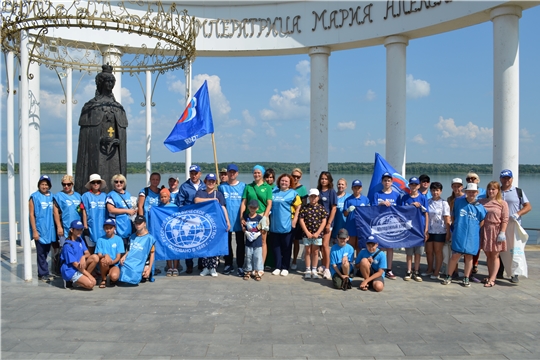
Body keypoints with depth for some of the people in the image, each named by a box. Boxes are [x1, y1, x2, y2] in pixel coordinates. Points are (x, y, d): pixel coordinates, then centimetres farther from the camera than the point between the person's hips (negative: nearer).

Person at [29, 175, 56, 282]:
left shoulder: (51, 197, 10)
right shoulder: (34, 197, -4)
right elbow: (31, 215, -6)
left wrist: (56, 227, 7)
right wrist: (34, 231, -11)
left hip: (49, 229, 5)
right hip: (40, 230, -5)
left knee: (46, 252, 12)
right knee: (41, 253, 1)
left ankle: (43, 273, 22)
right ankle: (43, 274, 10)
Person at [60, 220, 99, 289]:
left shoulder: (80, 239, 6)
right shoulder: (68, 245, -18)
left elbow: (88, 253, 3)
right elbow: (75, 264, -19)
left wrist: (84, 257, -23)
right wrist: (89, 275, -19)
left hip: (80, 267, 7)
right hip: (70, 271, -7)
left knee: (95, 257, -16)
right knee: (91, 284, -22)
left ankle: (84, 277, -3)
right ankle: (71, 280, 0)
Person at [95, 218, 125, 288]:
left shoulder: (118, 239, 2)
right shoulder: (100, 240, 3)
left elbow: (118, 257, -2)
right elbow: (99, 255, -3)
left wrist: (112, 262, -22)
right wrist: (105, 255, -26)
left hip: (115, 264, -1)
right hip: (104, 265, 1)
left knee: (114, 277, -33)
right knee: (103, 260, -34)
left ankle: (110, 277, 8)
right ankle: (103, 279, -7)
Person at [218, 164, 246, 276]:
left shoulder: (243, 186, 2)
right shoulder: (222, 186, 4)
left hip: (239, 220, -1)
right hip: (226, 220, 1)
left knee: (240, 244, 4)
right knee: (227, 243, 9)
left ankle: (240, 266, 13)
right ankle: (228, 265, 20)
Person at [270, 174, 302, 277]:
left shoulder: (293, 193, -1)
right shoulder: (274, 192, 11)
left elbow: (298, 207, -4)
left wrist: (294, 220, -11)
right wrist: (268, 218, 11)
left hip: (287, 225, -4)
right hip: (274, 225, 4)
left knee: (286, 247, 4)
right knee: (276, 246, 8)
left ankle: (285, 268, 13)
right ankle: (277, 267, 17)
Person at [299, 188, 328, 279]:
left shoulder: (322, 208, 0)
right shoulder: (304, 208, -1)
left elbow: (324, 221, -2)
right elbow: (301, 220, -3)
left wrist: (317, 233, -10)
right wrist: (307, 232, -10)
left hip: (317, 234, 0)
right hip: (307, 234, 0)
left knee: (315, 252, 8)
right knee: (307, 252, 7)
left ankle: (314, 271, 17)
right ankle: (308, 270, 14)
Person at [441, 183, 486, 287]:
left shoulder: (479, 207, 2)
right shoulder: (458, 202, 2)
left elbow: (482, 221, 13)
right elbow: (453, 216, 12)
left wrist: (475, 229, 5)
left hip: (472, 236, 1)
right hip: (459, 234, -1)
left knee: (469, 256, 7)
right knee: (455, 255, -4)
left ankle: (466, 279, 19)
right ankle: (448, 276, 9)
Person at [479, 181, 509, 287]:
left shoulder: (502, 203, -3)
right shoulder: (481, 202, 6)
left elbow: (505, 219, -7)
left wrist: (502, 233, -13)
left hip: (496, 231, -3)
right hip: (484, 231, 3)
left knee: (495, 256, 3)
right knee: (488, 255, 11)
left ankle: (492, 279, 3)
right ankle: (490, 276, 21)